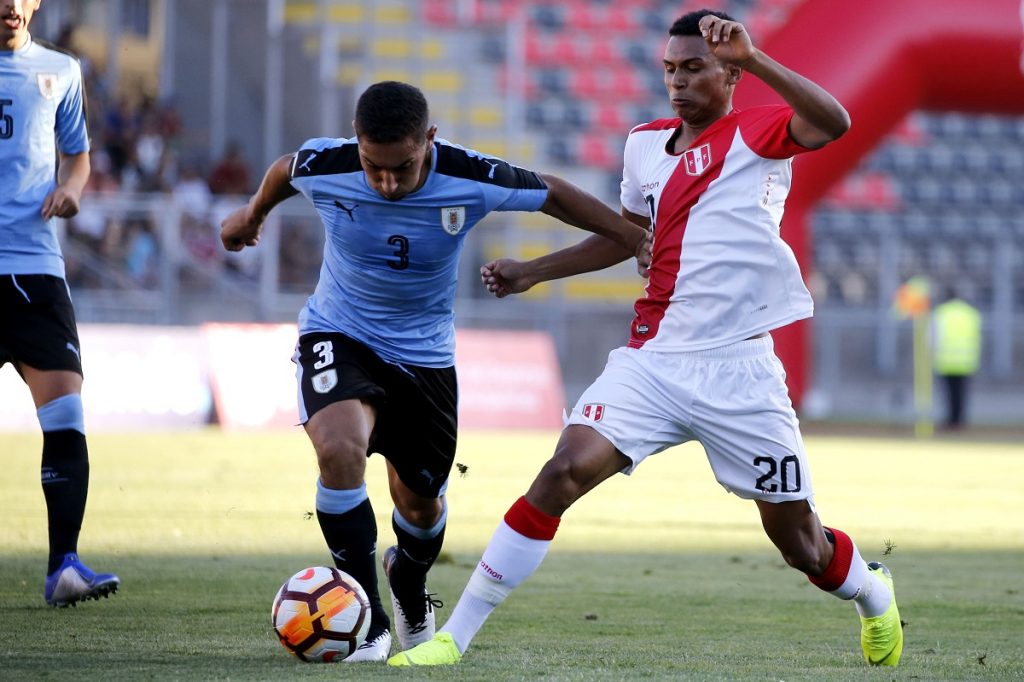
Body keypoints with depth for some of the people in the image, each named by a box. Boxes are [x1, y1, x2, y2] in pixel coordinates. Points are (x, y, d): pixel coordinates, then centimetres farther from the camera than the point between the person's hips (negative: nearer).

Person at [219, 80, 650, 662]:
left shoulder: (471, 180, -25)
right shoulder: (323, 167, -23)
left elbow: (553, 195, -7)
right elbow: (284, 172, 3)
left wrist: (638, 239, -4)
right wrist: (253, 213, 24)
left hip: (424, 353, 2)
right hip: (338, 335, -1)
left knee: (422, 502, 13)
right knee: (339, 449, -31)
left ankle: (409, 587, 51)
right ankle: (368, 622, -19)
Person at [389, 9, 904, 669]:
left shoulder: (756, 133, -4)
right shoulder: (646, 143, 13)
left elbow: (833, 123, -26)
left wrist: (753, 59, -35)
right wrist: (533, 271, 26)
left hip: (738, 372, -3)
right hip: (652, 360, 4)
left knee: (799, 541, 6)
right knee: (564, 471, -18)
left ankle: (873, 594, 42)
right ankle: (453, 637, -16)